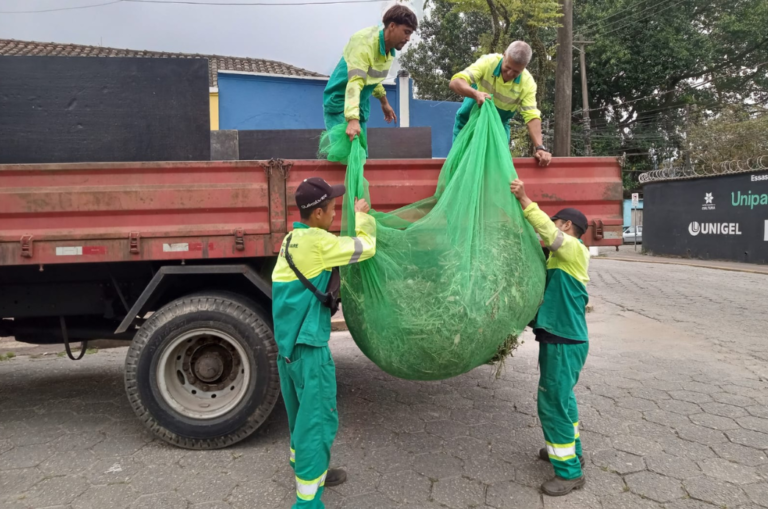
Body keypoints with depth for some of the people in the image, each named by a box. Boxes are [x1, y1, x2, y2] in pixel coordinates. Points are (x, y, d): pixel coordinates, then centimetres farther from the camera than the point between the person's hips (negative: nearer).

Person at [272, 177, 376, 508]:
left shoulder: (291, 240, 10)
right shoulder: (318, 242, -16)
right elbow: (365, 247, -11)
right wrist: (362, 215, 3)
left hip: (286, 342, 9)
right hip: (308, 345, -9)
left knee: (301, 415, 21)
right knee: (319, 419, -1)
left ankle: (306, 472, 38)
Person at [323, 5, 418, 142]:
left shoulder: (390, 50, 3)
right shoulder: (364, 42, -23)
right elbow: (355, 82, -35)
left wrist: (384, 102, 32)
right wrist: (353, 119, -47)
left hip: (360, 106, 8)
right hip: (339, 103, -8)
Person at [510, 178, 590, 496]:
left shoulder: (576, 250, -13)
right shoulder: (557, 255, 14)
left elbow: (548, 231, -26)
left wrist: (525, 200, -27)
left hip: (566, 342, -9)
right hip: (557, 338, 9)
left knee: (553, 404, -3)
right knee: (560, 399, 21)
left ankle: (570, 472, 8)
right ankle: (570, 449, 38)